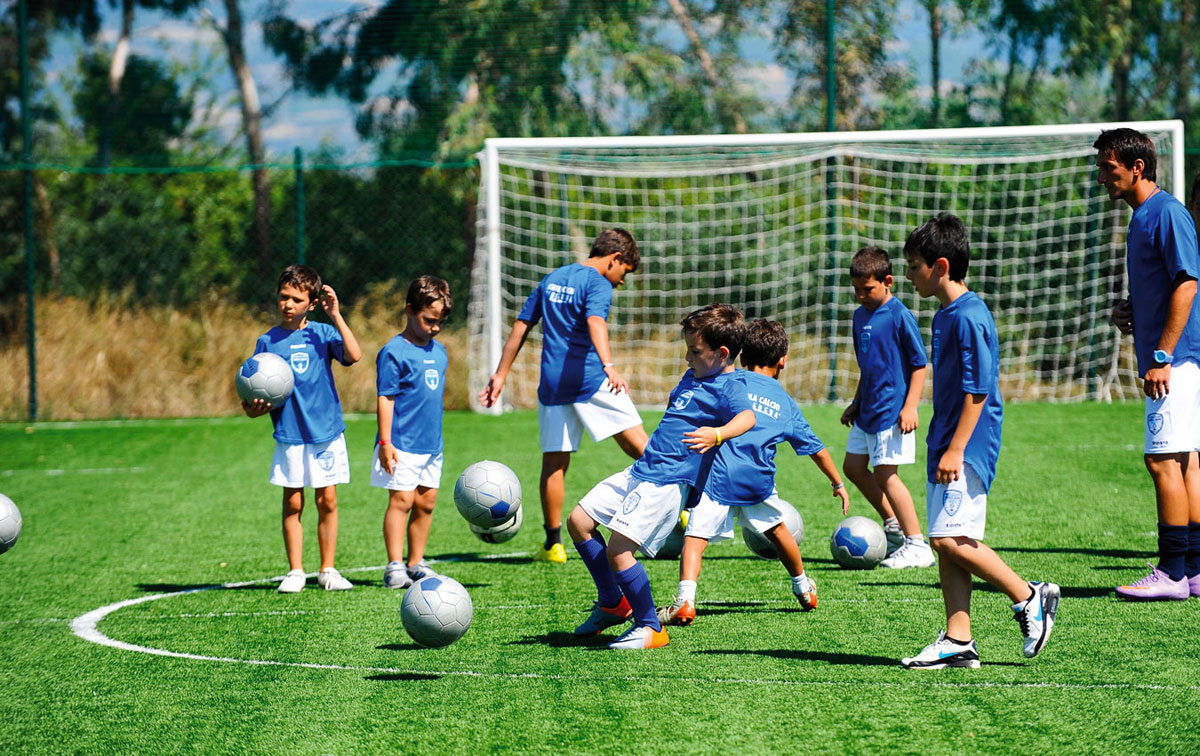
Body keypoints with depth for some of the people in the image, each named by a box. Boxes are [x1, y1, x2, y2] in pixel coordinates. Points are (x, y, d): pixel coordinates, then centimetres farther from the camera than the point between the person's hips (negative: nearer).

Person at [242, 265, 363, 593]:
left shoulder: (323, 333, 1)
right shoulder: (267, 342, 3)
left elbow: (354, 356, -17)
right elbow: (259, 395, 5)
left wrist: (336, 316, -18)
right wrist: (254, 408, -16)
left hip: (326, 430, 0)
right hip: (290, 434, 0)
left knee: (327, 501, 3)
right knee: (293, 503, 2)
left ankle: (327, 570, 12)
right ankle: (295, 572, 10)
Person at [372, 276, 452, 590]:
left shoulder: (439, 352, 13)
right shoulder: (394, 352, -10)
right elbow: (385, 398, -13)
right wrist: (385, 442, -16)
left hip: (431, 444, 7)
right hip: (402, 445, -7)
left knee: (426, 502, 9)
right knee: (401, 500, -8)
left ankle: (416, 563, 17)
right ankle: (395, 566, -7)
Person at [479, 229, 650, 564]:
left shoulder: (551, 280, 18)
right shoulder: (598, 284, -4)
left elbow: (521, 327, 20)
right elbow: (595, 323, -23)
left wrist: (500, 375, 24)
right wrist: (609, 366, -38)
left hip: (552, 383, 6)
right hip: (590, 379, -6)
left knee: (554, 462, 8)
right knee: (638, 443, -7)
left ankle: (553, 545, 9)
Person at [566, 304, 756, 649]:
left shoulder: (727, 387, -13)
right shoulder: (693, 376, 16)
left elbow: (747, 416, -35)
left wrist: (717, 434, -53)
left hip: (667, 482, -10)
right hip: (640, 471, 10)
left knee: (617, 549, -19)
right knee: (579, 521, 10)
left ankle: (650, 629, -4)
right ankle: (612, 604, 22)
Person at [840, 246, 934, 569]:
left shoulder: (900, 316, -15)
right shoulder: (861, 315, 11)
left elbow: (919, 364, -14)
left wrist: (910, 407, -20)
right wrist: (856, 402, 23)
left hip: (892, 408, -9)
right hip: (868, 409, 9)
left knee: (885, 473, -11)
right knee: (853, 467, 14)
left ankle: (916, 545, -6)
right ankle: (894, 525, 27)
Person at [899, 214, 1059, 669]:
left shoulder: (969, 317, -15)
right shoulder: (946, 315, 16)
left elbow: (977, 390, -19)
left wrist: (956, 449, -21)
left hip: (968, 449, -10)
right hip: (947, 448, 10)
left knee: (952, 540, -14)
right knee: (948, 545, 6)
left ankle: (1029, 598, -1)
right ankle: (958, 642, 7)